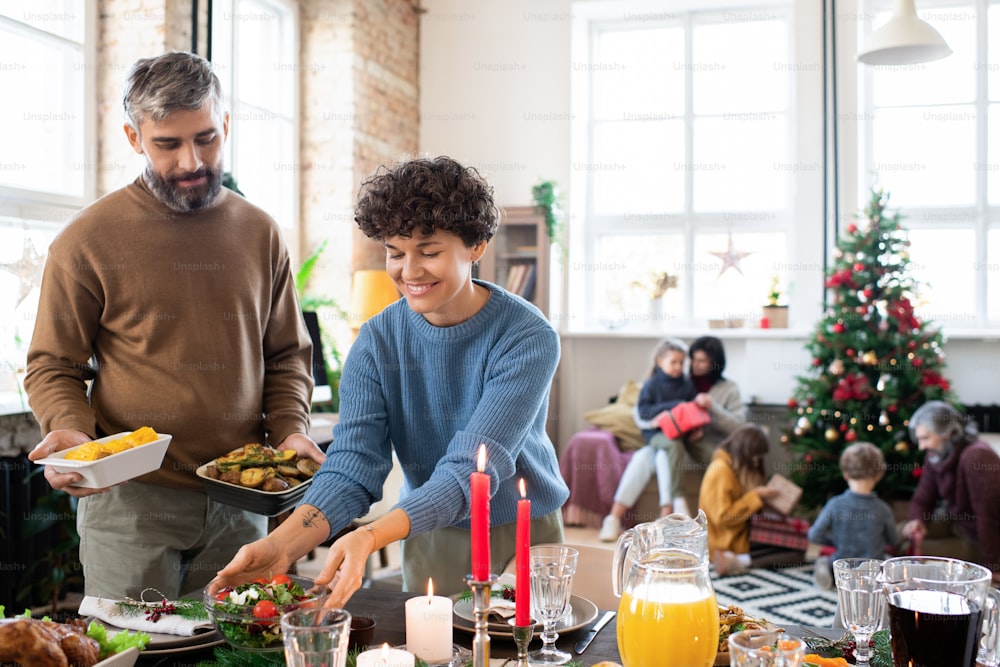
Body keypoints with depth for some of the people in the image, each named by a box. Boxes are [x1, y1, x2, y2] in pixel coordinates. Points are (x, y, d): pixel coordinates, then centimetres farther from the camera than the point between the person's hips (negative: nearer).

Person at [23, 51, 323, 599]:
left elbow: (287, 355, 14)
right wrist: (70, 431, -16)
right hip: (129, 500, -2)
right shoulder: (88, 240, -2)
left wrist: (290, 430, -2)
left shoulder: (260, 233, 8)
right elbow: (52, 368, 3)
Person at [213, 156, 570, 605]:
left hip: (524, 535, -2)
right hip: (430, 540, 2)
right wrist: (281, 546, -37)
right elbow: (351, 466, -19)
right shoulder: (376, 343, -10)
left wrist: (369, 538, -44)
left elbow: (473, 471, -30)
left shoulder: (528, 338, -22)